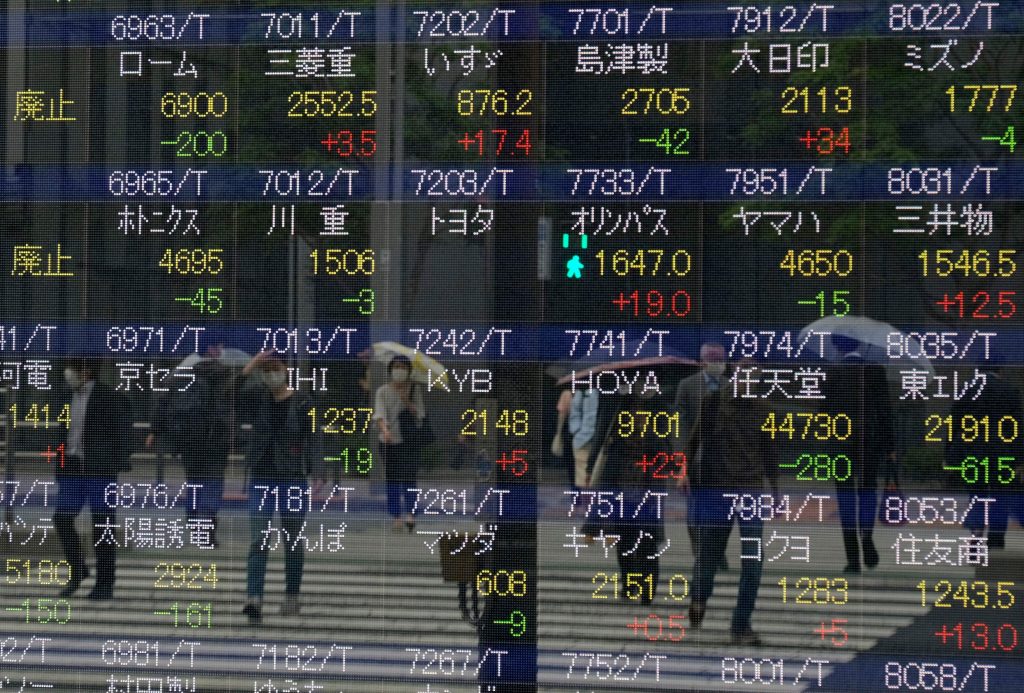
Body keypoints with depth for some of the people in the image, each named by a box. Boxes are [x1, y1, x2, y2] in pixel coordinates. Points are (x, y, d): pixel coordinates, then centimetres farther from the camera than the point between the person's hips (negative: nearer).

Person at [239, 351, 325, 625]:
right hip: (262, 478, 1)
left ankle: (292, 596, 25)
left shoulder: (302, 402, -5)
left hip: (293, 479, -1)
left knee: (292, 541, 10)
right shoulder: (258, 400, 3)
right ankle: (254, 599, -19)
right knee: (258, 540, -9)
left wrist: (318, 470, -22)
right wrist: (247, 370, -15)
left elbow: (313, 438, -9)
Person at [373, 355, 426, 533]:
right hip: (389, 442, 1)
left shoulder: (415, 391, 6)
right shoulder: (383, 391, 4)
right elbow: (379, 413, -12)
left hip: (409, 441, -1)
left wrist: (407, 402, -14)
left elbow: (420, 415, 2)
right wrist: (384, 429, -31)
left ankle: (410, 513, -24)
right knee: (392, 480, 2)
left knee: (408, 477, -15)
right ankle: (395, 516, 6)